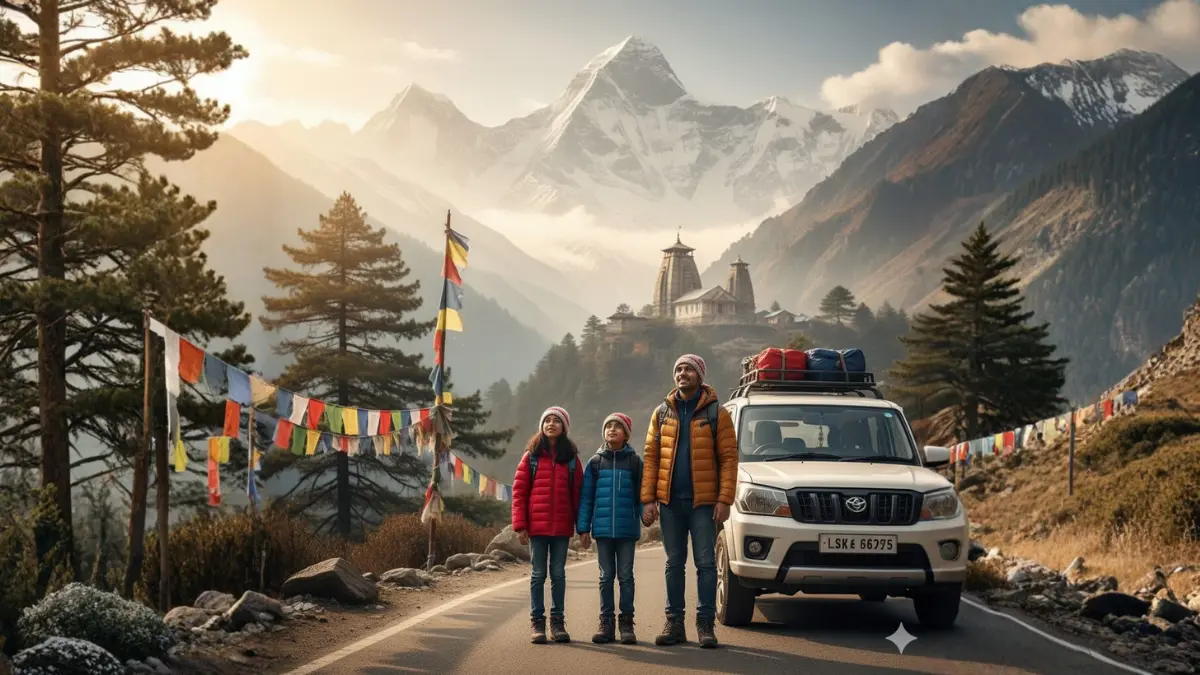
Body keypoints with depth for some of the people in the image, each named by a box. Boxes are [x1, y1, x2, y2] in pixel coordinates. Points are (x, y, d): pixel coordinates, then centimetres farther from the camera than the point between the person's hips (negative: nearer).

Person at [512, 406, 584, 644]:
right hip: (537, 526, -1)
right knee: (538, 574, 4)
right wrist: (520, 524, -6)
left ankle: (558, 622, 12)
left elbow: (577, 493, 6)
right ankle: (537, 622, 8)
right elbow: (519, 490, 1)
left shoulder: (571, 458, 6)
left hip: (562, 526, 1)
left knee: (558, 573, 6)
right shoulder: (531, 456, 3)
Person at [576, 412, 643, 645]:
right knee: (606, 576, 6)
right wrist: (583, 528, 2)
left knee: (626, 576, 2)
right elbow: (586, 497, 7)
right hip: (602, 529, 1)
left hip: (627, 529, -1)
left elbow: (641, 494, 3)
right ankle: (606, 623, 11)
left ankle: (627, 623, 8)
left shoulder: (634, 462, 3)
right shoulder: (595, 462, 7)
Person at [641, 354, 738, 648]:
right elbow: (650, 456, 7)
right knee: (674, 563, 9)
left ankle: (705, 623, 5)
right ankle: (674, 623, 14)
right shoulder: (662, 413, 9)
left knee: (705, 563, -1)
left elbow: (728, 458, -5)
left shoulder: (716, 413, -1)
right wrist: (648, 499, -2)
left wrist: (725, 499, -13)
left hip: (703, 502, -3)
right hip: (670, 502, 3)